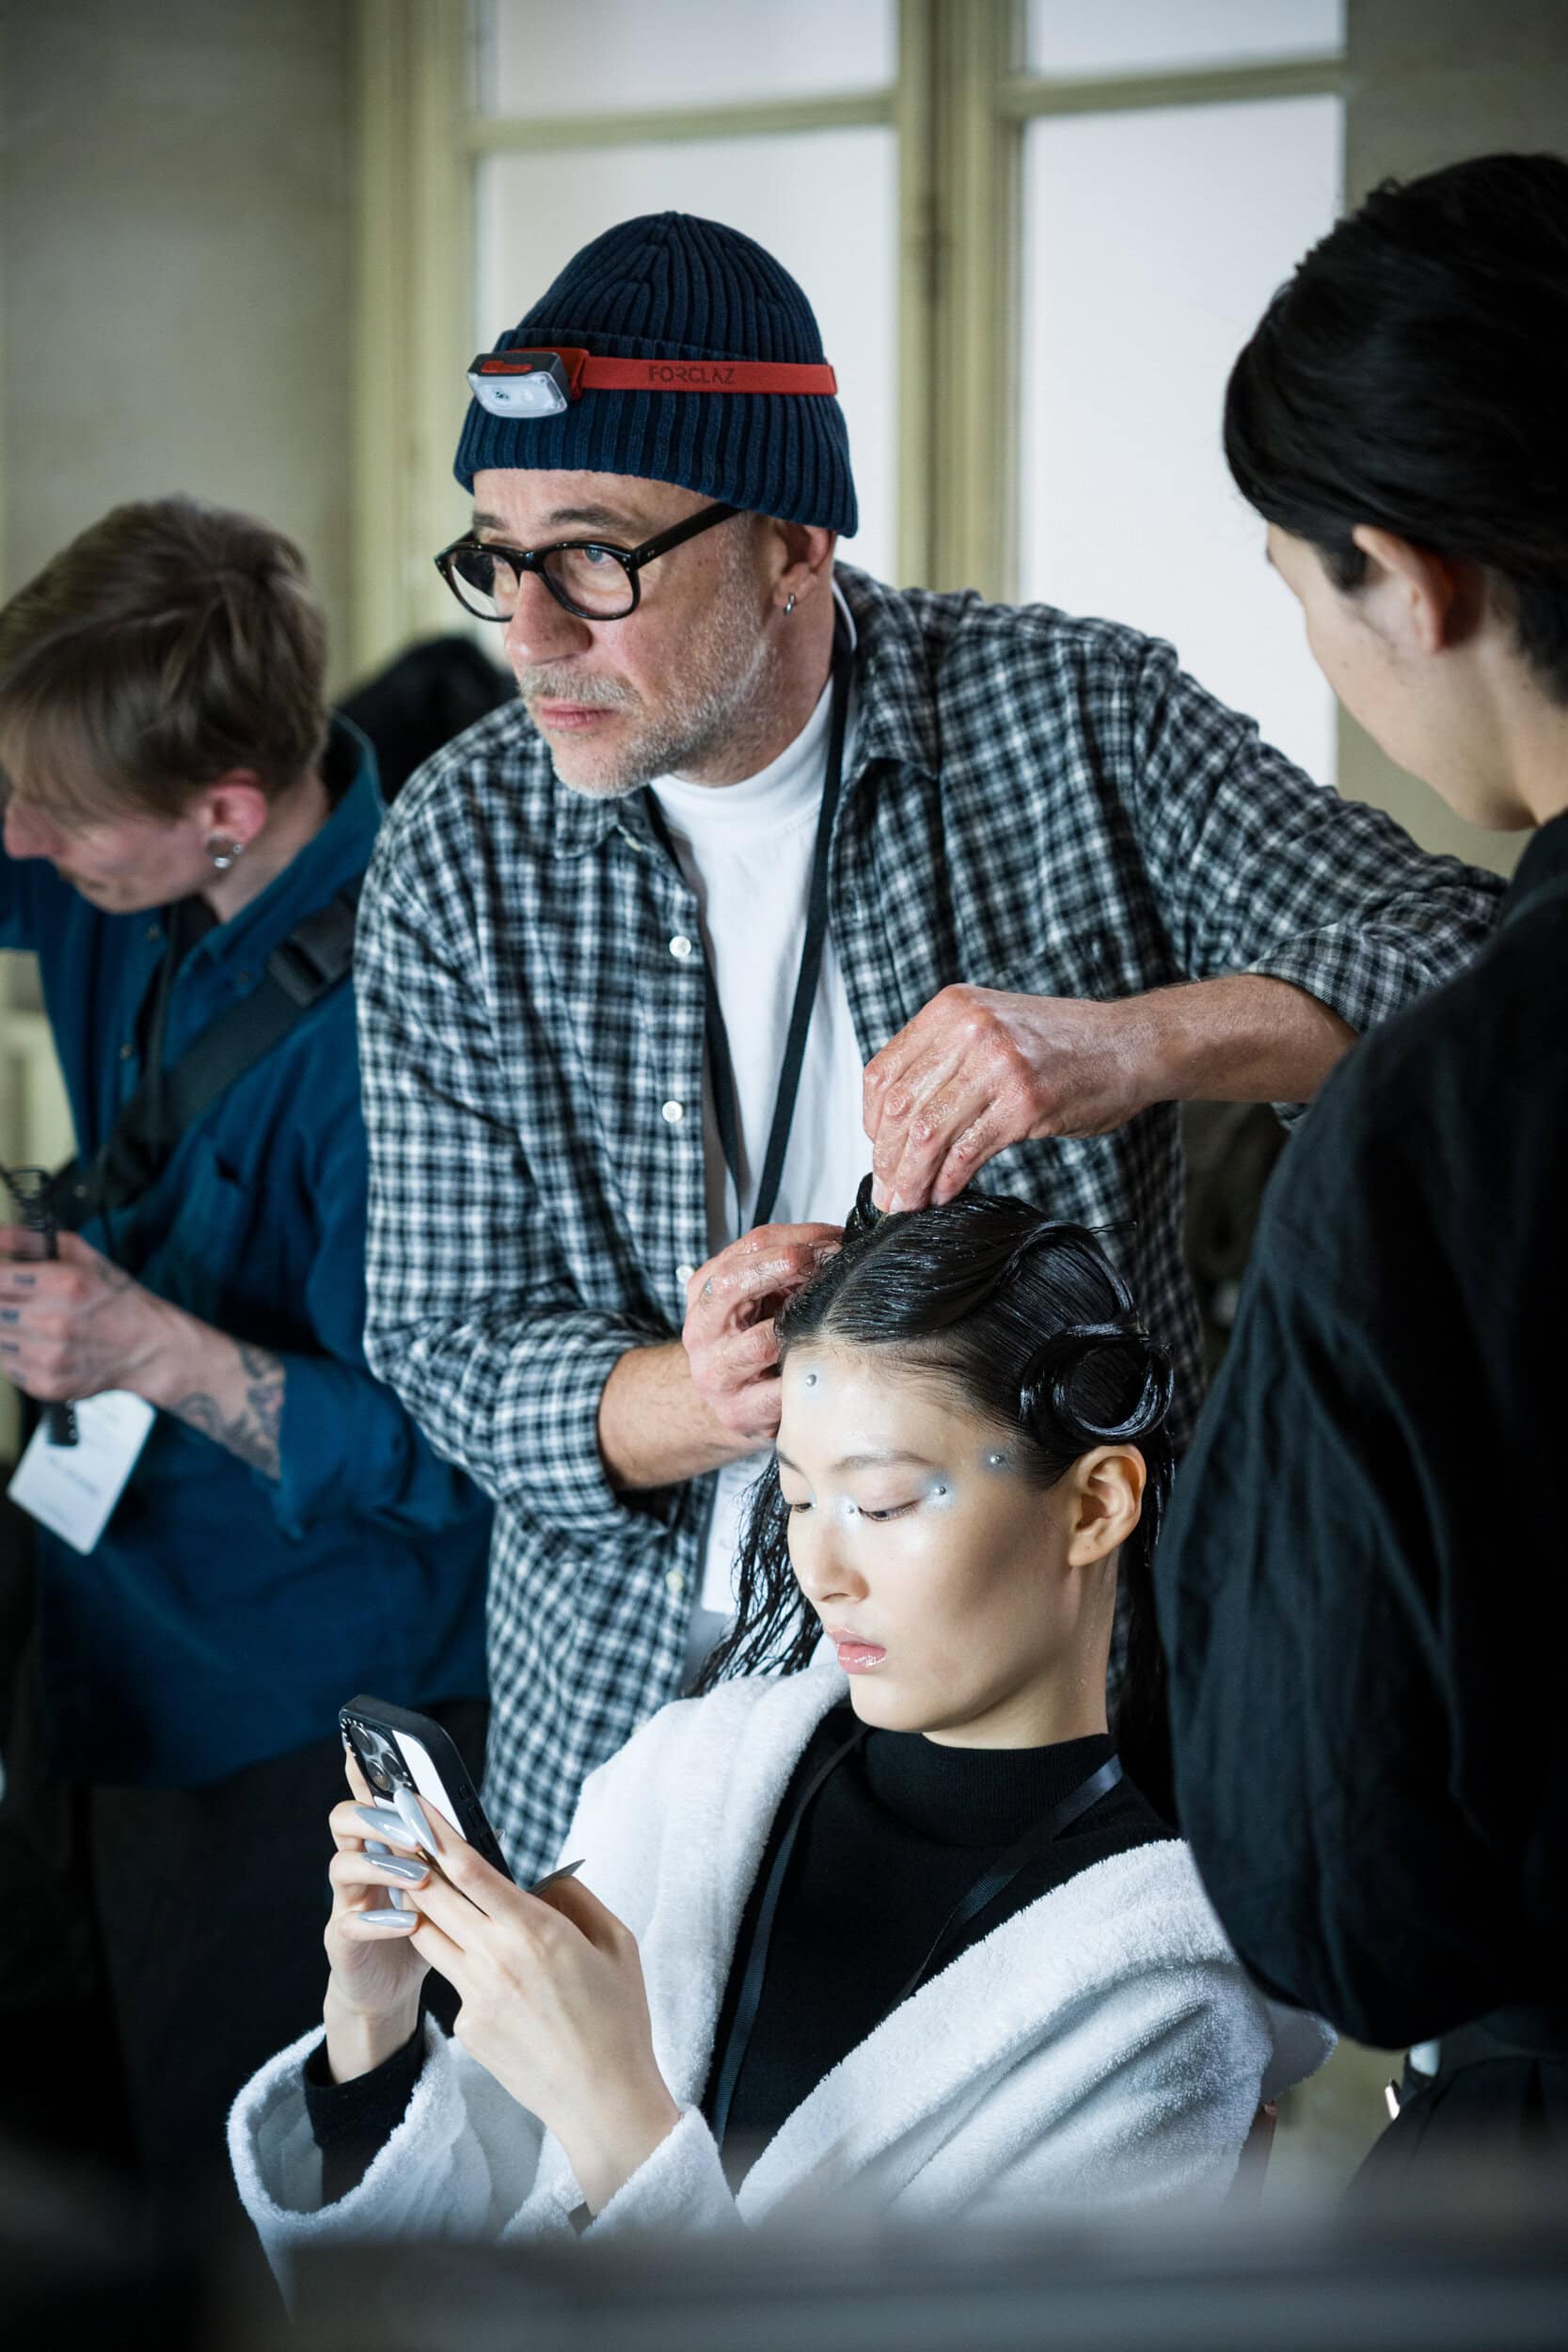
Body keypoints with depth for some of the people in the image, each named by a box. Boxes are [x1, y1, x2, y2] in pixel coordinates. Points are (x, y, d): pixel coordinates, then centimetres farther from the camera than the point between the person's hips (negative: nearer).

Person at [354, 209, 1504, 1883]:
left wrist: (1132, 1043, -34)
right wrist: (689, 1403, -28)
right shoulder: (455, 855, -5)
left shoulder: (1079, 722, -8)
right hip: (627, 1717, 1)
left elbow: (1468, 975, -15)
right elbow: (447, 1346, -5)